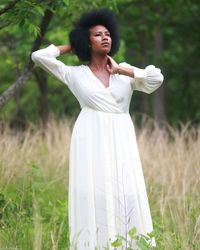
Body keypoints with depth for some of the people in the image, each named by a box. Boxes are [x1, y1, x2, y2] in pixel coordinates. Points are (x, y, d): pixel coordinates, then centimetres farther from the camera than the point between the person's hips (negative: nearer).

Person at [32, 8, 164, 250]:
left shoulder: (124, 71, 10)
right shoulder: (75, 74, 6)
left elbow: (156, 78, -5)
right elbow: (39, 56, 1)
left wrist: (120, 70, -3)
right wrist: (72, 47, 13)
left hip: (121, 142, 2)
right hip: (91, 142, -2)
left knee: (126, 196, -4)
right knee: (93, 196, -6)